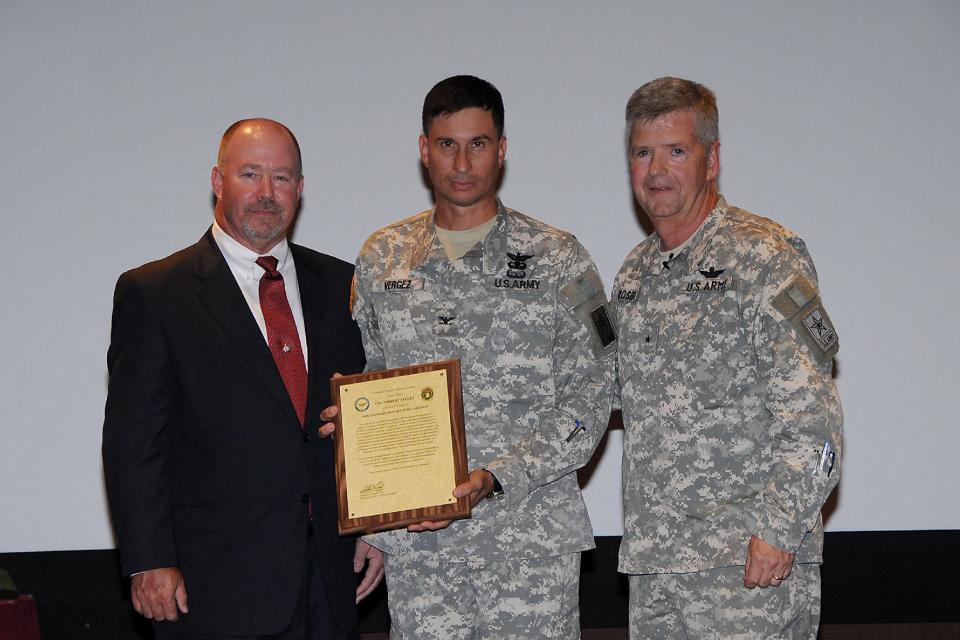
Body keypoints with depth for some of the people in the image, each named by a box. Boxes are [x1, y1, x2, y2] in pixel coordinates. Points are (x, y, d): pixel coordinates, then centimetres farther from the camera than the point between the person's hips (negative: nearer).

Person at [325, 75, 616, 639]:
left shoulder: (558, 259, 0)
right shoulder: (382, 259, 9)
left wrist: (498, 479, -15)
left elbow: (590, 399, -4)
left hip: (532, 538, -2)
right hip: (415, 537, 2)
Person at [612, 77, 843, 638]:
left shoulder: (763, 256, -7)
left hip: (751, 559, -7)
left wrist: (778, 528, -19)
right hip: (653, 559, 7)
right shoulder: (635, 274, 15)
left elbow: (812, 412, -13)